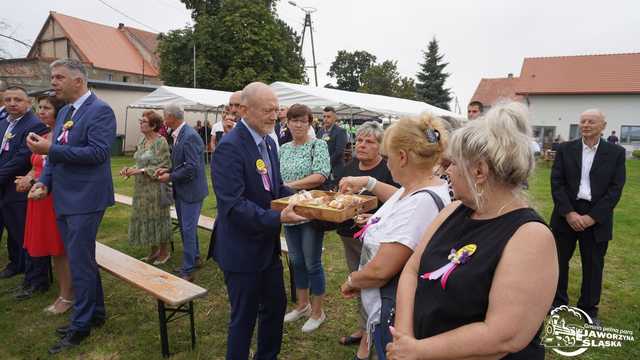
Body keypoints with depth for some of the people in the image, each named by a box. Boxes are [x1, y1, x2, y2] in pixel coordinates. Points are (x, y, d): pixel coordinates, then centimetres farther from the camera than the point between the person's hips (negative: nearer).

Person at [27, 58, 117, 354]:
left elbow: (98, 153, -21)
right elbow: (56, 153, 18)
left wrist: (50, 148, -21)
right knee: (81, 260, 17)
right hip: (64, 199, 9)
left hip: (84, 200, -9)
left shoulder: (100, 111, -11)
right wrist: (44, 181, 3)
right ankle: (96, 313, 32)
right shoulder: (64, 112, 15)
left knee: (80, 262, -2)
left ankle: (80, 326, 13)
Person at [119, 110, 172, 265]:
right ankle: (154, 251, 27)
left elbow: (164, 167, -17)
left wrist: (140, 170, -21)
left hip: (155, 187, -8)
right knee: (145, 217, 13)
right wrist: (130, 169, 0)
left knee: (157, 217, 3)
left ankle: (164, 252, 20)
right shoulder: (142, 140, 9)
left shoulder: (161, 142, -14)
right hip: (142, 187, 8)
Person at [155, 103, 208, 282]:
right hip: (181, 191, 10)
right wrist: (168, 169, 3)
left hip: (191, 190, -10)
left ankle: (188, 271, 8)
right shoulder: (178, 134, 9)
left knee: (188, 230, -2)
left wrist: (170, 177, -15)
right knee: (186, 228, 19)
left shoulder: (189, 136, -21)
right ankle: (194, 258, 35)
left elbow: (192, 167, -25)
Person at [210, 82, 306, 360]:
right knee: (244, 317, 8)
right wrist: (278, 218, -33)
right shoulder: (230, 147, -21)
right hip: (242, 250, -8)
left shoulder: (268, 142, 7)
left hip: (268, 245, 9)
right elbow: (233, 205, -27)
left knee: (276, 306, 21)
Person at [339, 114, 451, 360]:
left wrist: (351, 281, -10)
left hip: (395, 311, -9)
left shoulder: (422, 202, -30)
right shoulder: (418, 188, 1)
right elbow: (400, 200, 27)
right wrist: (368, 183, 16)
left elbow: (380, 271, -29)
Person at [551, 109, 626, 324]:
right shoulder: (565, 149, 1)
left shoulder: (616, 152, 0)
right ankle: (558, 304, 28)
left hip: (597, 218, 0)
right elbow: (556, 183, -4)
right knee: (559, 261, 10)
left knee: (593, 266, 10)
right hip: (566, 215, 1)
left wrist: (592, 217, -13)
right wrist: (569, 213, -13)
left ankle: (589, 310, 27)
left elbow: (615, 189, -5)